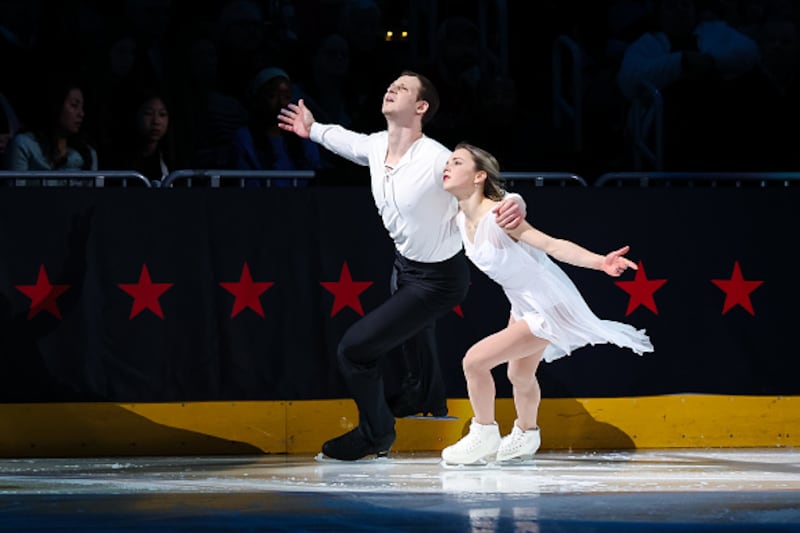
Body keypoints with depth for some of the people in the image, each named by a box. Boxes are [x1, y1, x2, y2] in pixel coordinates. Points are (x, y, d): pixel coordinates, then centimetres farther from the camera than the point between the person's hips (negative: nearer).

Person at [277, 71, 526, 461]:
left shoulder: (436, 160, -34)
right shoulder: (376, 146, -11)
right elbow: (351, 141, 14)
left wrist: (514, 206, -57)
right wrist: (314, 130, 29)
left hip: (437, 279, -8)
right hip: (405, 264, 8)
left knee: (354, 348, -10)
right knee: (413, 329, 36)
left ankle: (375, 433, 15)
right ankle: (429, 396, 68)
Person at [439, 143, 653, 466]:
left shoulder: (497, 216, -29)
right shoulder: (461, 220, -5)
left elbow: (552, 245, -35)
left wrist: (599, 262, -45)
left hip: (547, 306, -9)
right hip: (523, 304, 9)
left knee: (475, 360, -15)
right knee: (519, 375, 29)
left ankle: (484, 436, 7)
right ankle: (525, 436, 56)